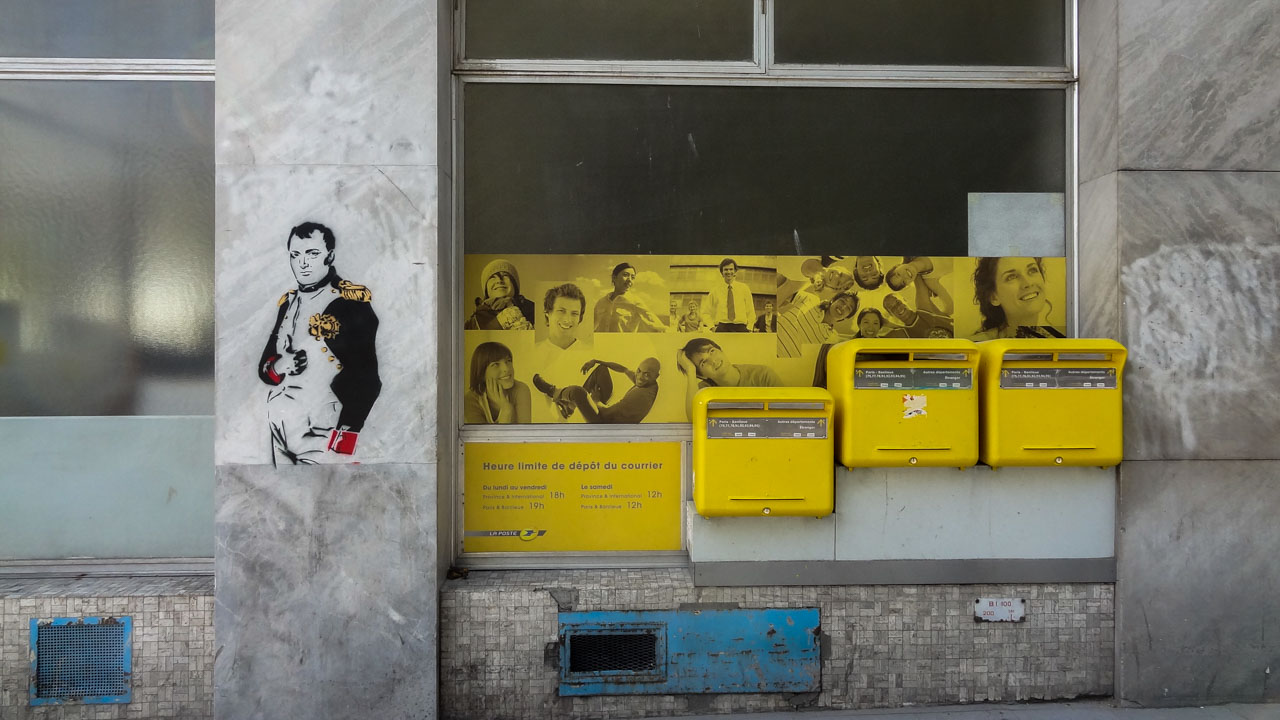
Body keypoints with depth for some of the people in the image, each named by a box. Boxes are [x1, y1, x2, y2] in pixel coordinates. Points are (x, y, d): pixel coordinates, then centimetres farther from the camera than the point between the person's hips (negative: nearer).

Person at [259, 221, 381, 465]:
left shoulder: (353, 302, -9)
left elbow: (365, 378, -13)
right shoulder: (287, 302, 13)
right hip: (280, 434, 7)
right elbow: (263, 365, 18)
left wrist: (346, 437, -18)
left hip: (322, 436, -7)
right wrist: (278, 366, -6)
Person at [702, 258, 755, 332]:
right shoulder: (715, 291, 11)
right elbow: (706, 313, 16)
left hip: (740, 328, 1)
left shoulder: (744, 289, 13)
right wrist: (712, 327, 0)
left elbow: (751, 313, 16)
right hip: (721, 328, -1)